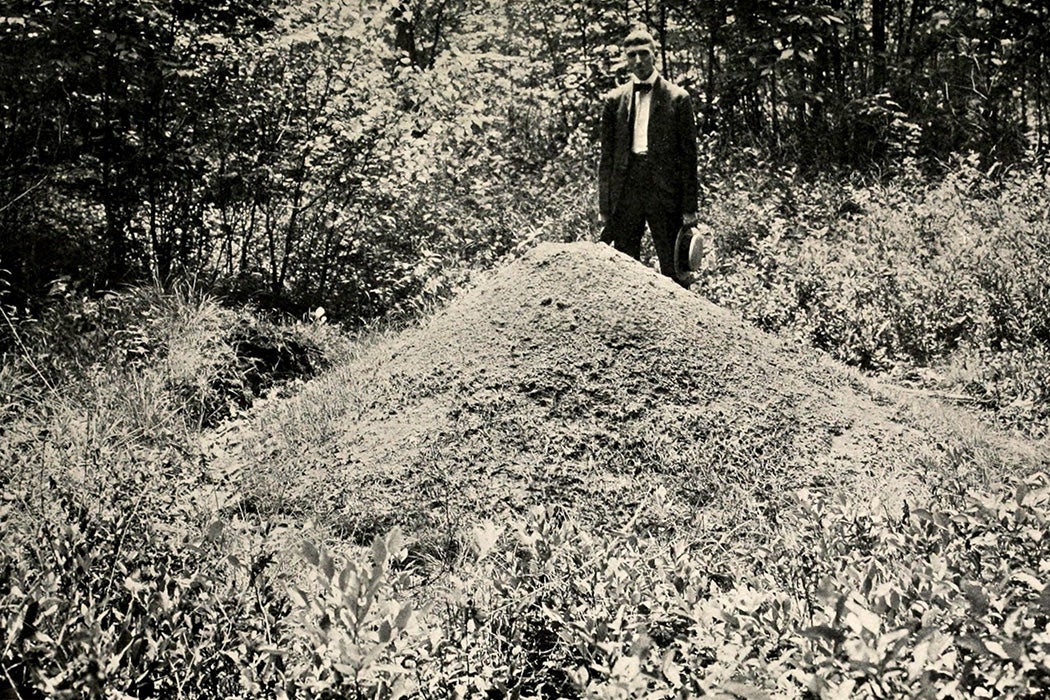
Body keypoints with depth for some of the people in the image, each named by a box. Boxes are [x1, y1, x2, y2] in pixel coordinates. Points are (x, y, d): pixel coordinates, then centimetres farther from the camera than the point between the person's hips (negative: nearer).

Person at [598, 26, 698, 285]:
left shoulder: (677, 98, 3)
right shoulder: (614, 100, 10)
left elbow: (688, 155, 2)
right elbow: (606, 156, 11)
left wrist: (689, 208, -3)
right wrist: (604, 208, 5)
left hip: (664, 190, -2)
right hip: (625, 191, 2)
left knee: (673, 272, -1)